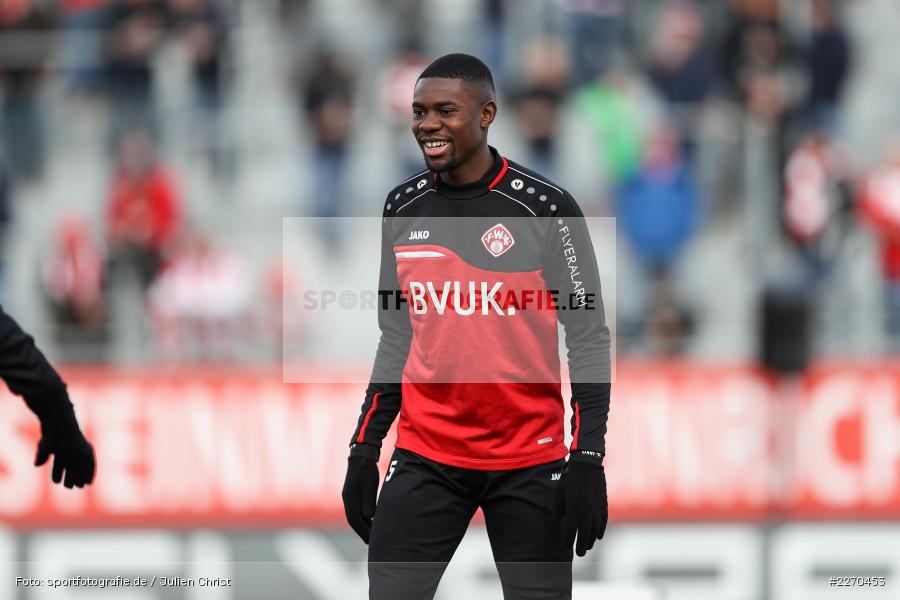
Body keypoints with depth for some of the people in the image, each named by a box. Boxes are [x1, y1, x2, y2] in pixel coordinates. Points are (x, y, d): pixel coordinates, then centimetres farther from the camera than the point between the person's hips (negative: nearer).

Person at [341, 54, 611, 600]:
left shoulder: (545, 208, -6)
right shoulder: (403, 208, 8)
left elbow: (589, 337, -4)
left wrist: (588, 458, -11)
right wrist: (365, 449, 12)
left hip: (529, 460, -3)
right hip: (426, 457, 3)